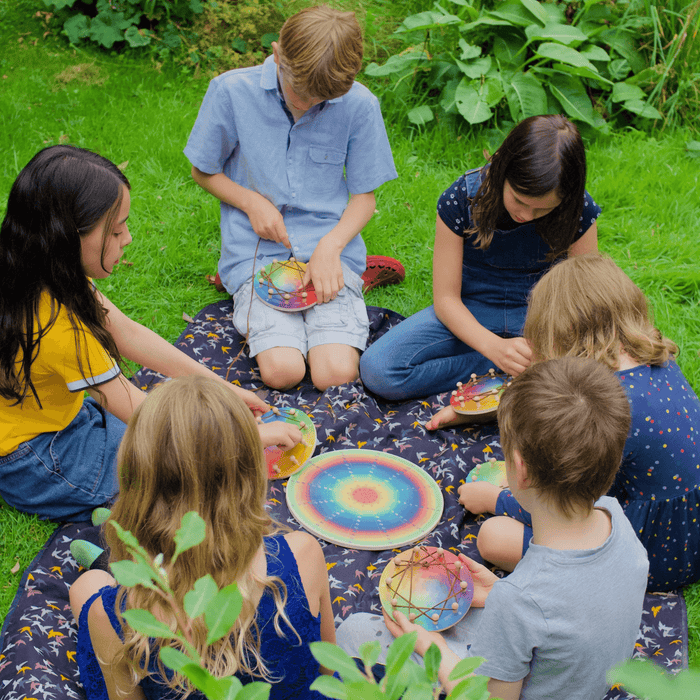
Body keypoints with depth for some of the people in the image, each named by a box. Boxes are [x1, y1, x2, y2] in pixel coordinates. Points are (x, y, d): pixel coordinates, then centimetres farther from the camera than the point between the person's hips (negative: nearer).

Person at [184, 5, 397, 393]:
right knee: (281, 371, -22)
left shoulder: (359, 105, -5)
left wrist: (330, 246, -13)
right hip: (257, 251, 0)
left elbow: (364, 196, 5)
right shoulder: (231, 91, -5)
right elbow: (203, 171, 9)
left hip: (330, 248, 1)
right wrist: (251, 201, -9)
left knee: (337, 374, -20)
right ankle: (254, 309, 9)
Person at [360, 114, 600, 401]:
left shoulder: (578, 210, -15)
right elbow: (446, 297, -14)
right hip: (470, 313, 0)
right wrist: (495, 347, -32)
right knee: (377, 370, -25)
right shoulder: (462, 199, -18)